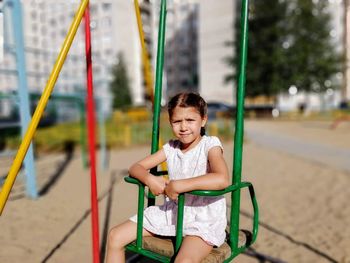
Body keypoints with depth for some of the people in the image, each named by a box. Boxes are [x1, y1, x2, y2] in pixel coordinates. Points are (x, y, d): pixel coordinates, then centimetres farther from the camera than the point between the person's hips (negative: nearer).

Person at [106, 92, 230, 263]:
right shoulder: (171, 147, 4)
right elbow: (136, 167, 5)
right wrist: (149, 179, -19)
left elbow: (222, 180, -32)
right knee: (115, 236, 3)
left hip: (204, 219, -6)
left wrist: (177, 186, -29)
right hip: (171, 212, 6)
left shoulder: (210, 145, -12)